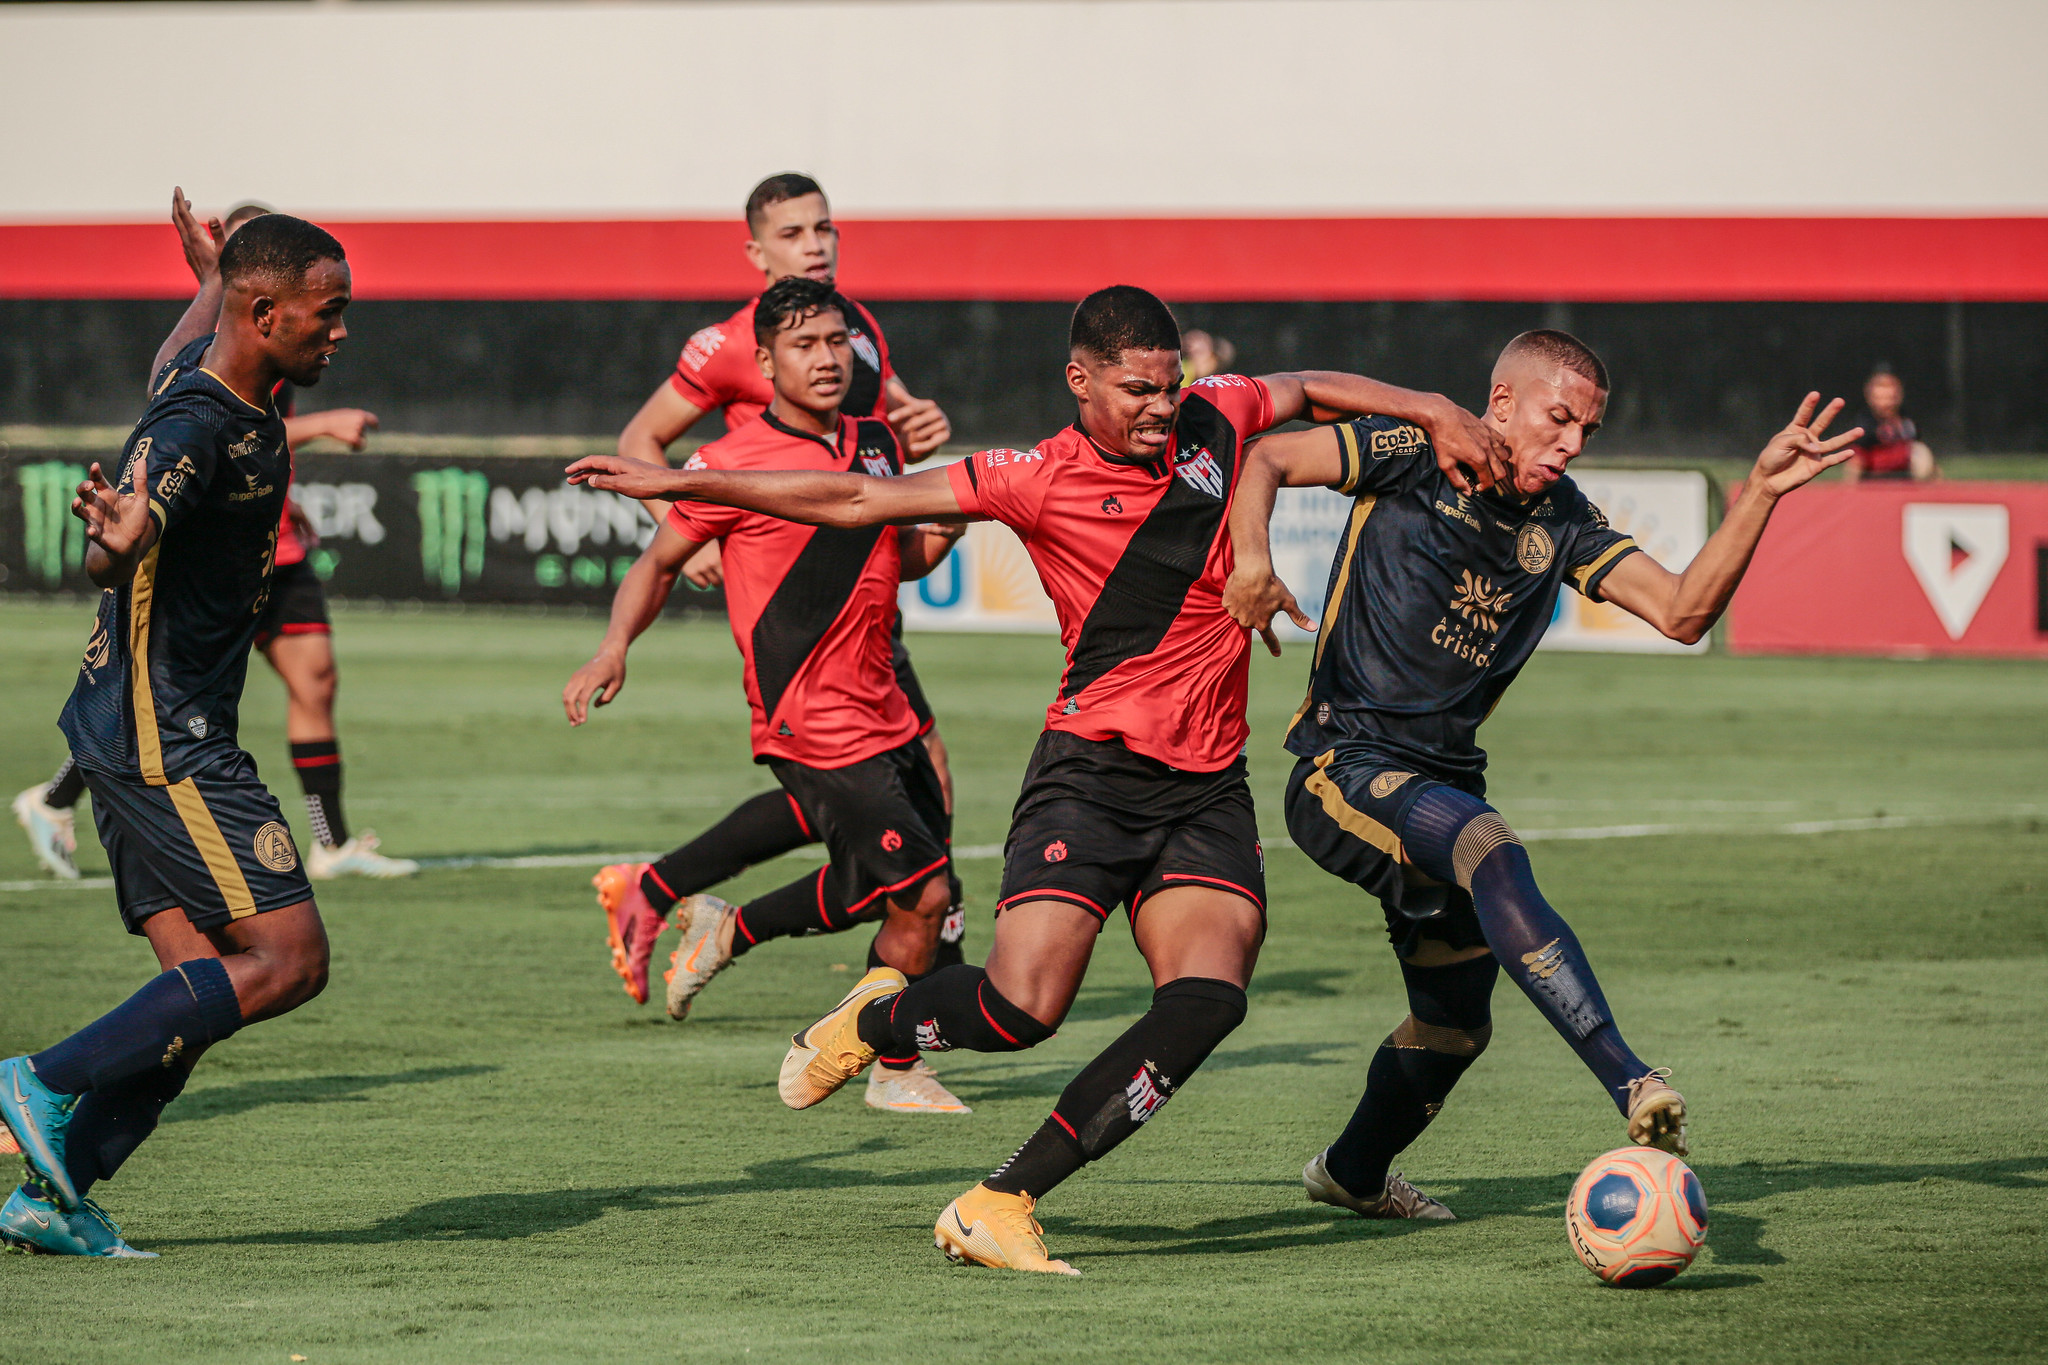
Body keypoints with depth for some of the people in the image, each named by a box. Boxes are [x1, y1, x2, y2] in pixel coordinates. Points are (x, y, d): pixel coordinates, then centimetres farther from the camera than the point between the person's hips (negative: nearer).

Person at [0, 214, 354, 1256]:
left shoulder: (206, 370, 8)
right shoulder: (192, 427, -22)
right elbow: (112, 557, -38)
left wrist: (217, 273, 53)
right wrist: (115, 538, -61)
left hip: (140, 732, 10)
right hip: (165, 740, -10)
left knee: (201, 981, 5)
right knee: (288, 958, -12)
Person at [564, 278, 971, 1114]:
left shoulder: (875, 443, 9)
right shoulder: (733, 464, -10)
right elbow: (661, 561, 1)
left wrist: (946, 524, 0)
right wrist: (615, 647, -13)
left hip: (882, 715, 8)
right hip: (810, 727, -8)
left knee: (870, 889, 18)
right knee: (923, 893, -9)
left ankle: (730, 928, 39)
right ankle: (895, 1070, 9)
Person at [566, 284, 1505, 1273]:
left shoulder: (1215, 421, 7)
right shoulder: (1042, 481, -4)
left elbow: (1310, 391, 29)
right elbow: (857, 501, -2)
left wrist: (1432, 412, 16)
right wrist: (677, 484, -3)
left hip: (1208, 791, 4)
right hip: (1092, 771, -4)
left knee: (1207, 998, -19)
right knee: (1025, 1005, -18)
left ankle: (999, 1207, -14)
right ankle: (874, 1020, 18)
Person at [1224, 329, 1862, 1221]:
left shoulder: (1562, 522, 9)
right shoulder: (1413, 457, -5)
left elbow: (1682, 611, 0)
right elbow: (1264, 459, -7)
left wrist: (1760, 494, -10)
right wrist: (1252, 562, -25)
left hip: (1442, 778, 8)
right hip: (1345, 766, -8)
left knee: (1455, 1023, 16)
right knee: (1492, 855, -35)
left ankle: (1354, 1173, 45)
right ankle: (1631, 1088, -47)